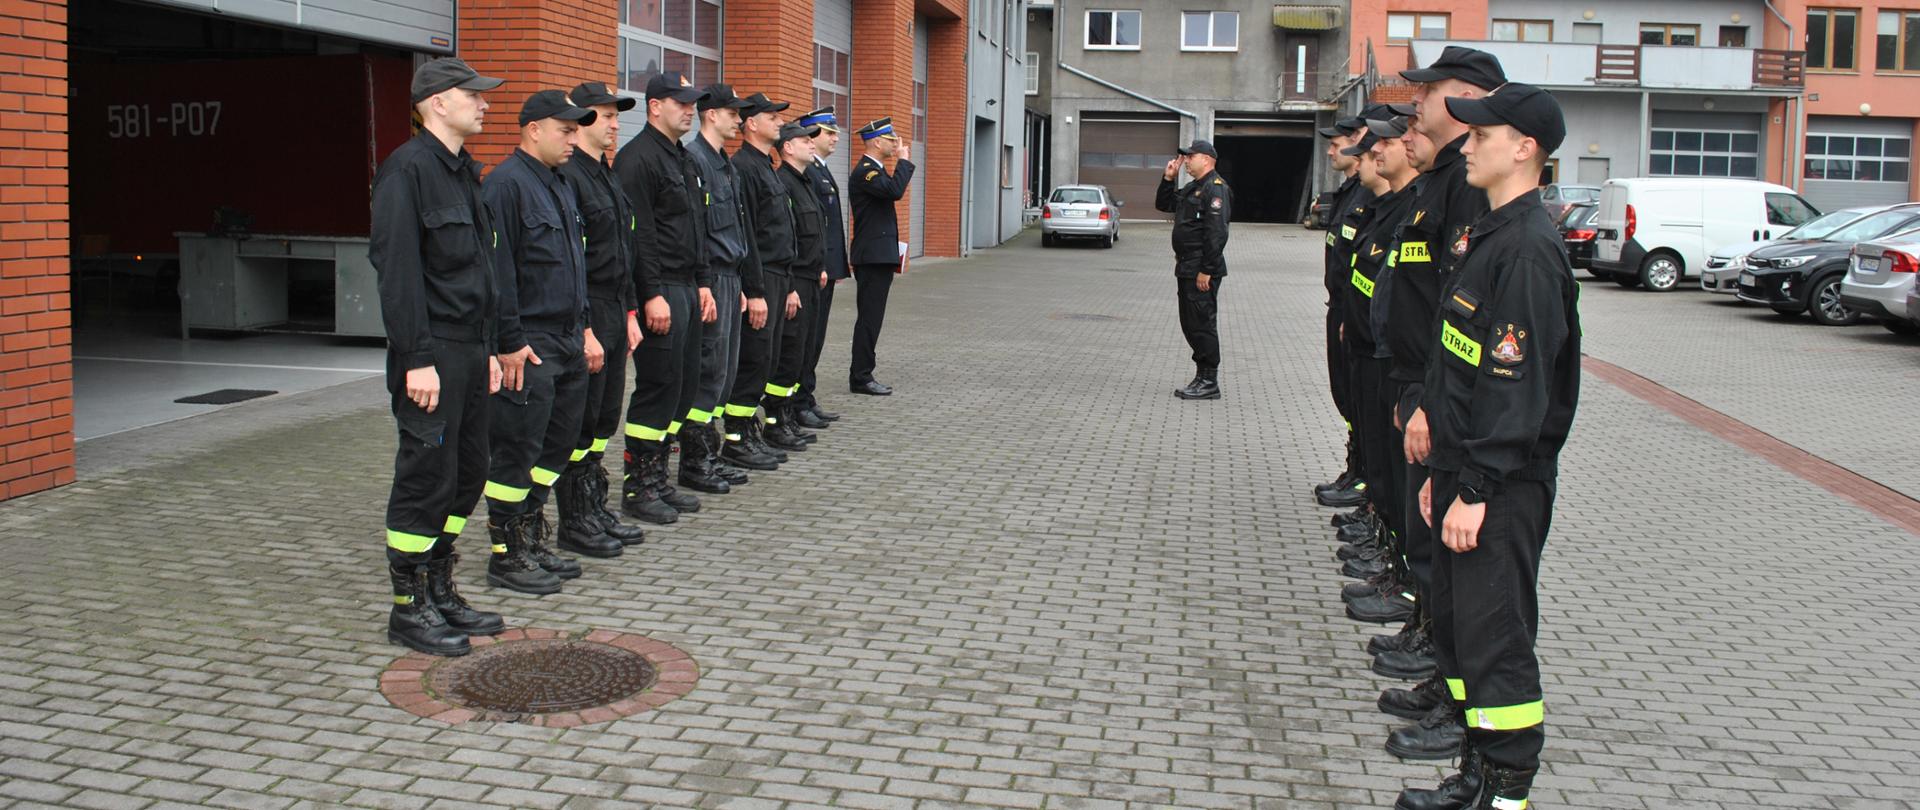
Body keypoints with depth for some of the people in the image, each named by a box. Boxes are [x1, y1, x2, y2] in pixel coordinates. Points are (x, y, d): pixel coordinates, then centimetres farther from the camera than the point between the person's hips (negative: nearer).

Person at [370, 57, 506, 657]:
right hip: (432, 354, -9)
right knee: (426, 479, -3)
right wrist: (417, 358, -22)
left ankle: (440, 593, 25)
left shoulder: (463, 172, 17)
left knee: (466, 475, 13)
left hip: (469, 351, 9)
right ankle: (409, 610, 7)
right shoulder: (407, 169, -12)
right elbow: (397, 269, -18)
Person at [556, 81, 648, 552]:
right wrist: (584, 329, -20)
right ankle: (574, 518, 9)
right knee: (580, 420, -1)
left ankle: (595, 508, 23)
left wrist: (629, 313, 17)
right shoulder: (568, 176, -14)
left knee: (604, 419, 14)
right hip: (585, 316, -9)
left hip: (614, 312, 9)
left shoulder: (607, 176, 16)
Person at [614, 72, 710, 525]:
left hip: (686, 288, 10)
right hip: (660, 290, -10)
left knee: (684, 385, 11)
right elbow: (638, 233, -18)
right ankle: (637, 487, 3)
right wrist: (653, 295, -21)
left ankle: (657, 477, 20)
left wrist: (703, 283, 17)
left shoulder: (684, 160, 19)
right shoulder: (638, 157, -11)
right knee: (659, 386, -6)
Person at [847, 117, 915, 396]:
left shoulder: (874, 169, 18)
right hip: (872, 256, -11)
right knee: (869, 318, -7)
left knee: (870, 318, 12)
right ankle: (861, 378, -3)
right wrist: (904, 161, -18)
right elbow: (895, 190, -28)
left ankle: (861, 375, 16)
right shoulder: (865, 171, -14)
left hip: (879, 256, 11)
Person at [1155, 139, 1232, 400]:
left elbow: (1217, 234, -21)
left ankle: (1209, 383, -2)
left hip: (1202, 272, -10)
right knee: (1190, 325, 13)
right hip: (1187, 269, 10)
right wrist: (1168, 178, 13)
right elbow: (1163, 204, 28)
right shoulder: (1192, 188, 18)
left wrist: (1206, 270, -24)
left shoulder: (1216, 189, -14)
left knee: (1203, 324, -7)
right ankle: (1202, 378, 20)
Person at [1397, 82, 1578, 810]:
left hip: (1505, 486, -10)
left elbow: (1520, 385, -21)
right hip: (1467, 474, 10)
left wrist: (1476, 490, -21)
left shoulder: (1530, 249, -16)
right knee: (1454, 626, 16)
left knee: (1495, 640, -4)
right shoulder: (1489, 235, 14)